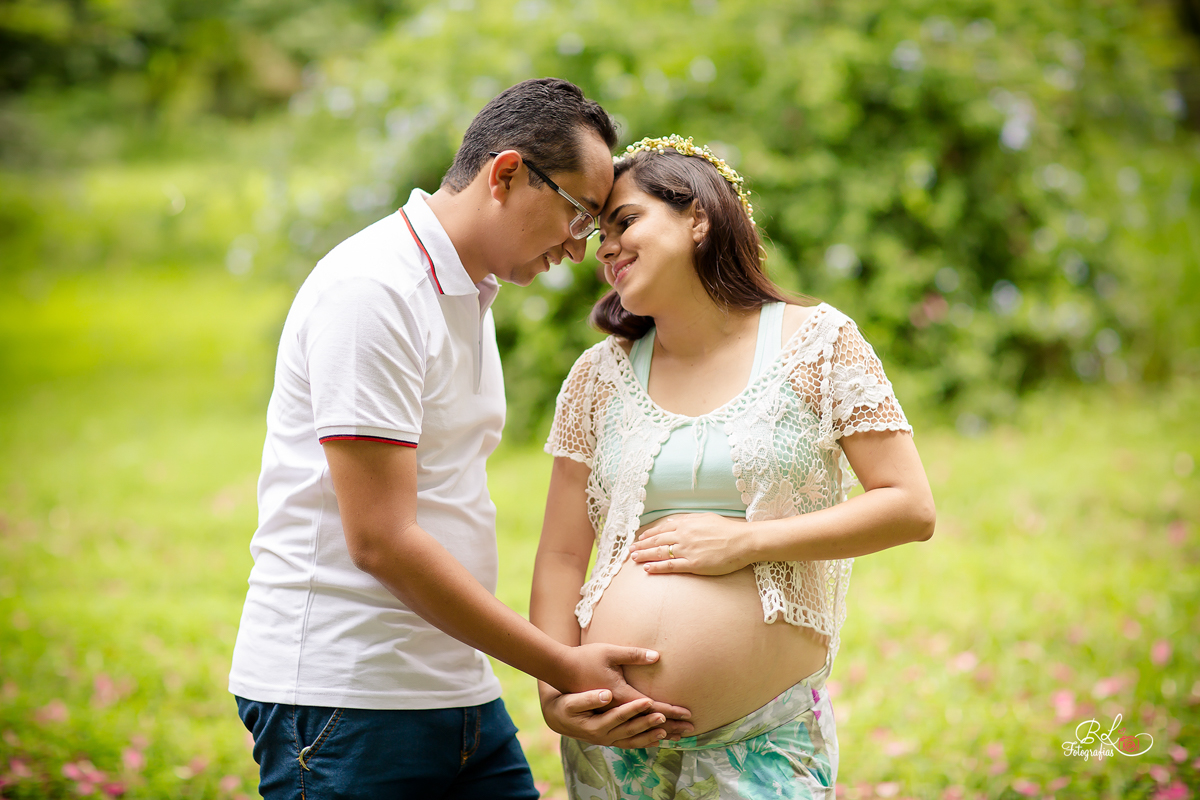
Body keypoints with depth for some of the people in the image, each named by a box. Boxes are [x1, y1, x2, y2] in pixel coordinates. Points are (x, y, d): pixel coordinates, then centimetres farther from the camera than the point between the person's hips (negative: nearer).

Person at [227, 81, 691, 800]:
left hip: (456, 684, 9)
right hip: (345, 699, -9)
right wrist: (564, 668, -15)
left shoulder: (471, 294, 15)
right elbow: (382, 541, -20)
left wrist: (565, 680, 6)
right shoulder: (372, 289, -15)